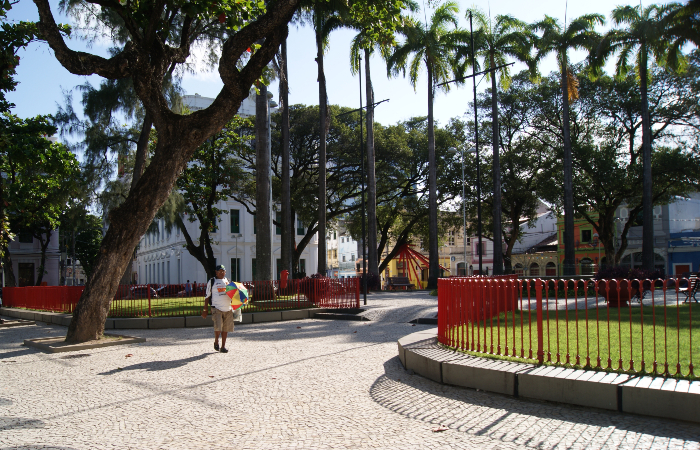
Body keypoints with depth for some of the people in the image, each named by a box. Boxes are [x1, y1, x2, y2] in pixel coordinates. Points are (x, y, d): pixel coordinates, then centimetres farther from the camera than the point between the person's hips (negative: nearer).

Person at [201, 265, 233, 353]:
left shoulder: (228, 281, 15)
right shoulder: (212, 282, 3)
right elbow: (207, 296, 5)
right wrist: (205, 309, 1)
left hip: (228, 308, 4)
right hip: (217, 308, -4)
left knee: (226, 328, 4)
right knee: (218, 327, -17)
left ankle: (223, 346, 16)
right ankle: (216, 341, 11)